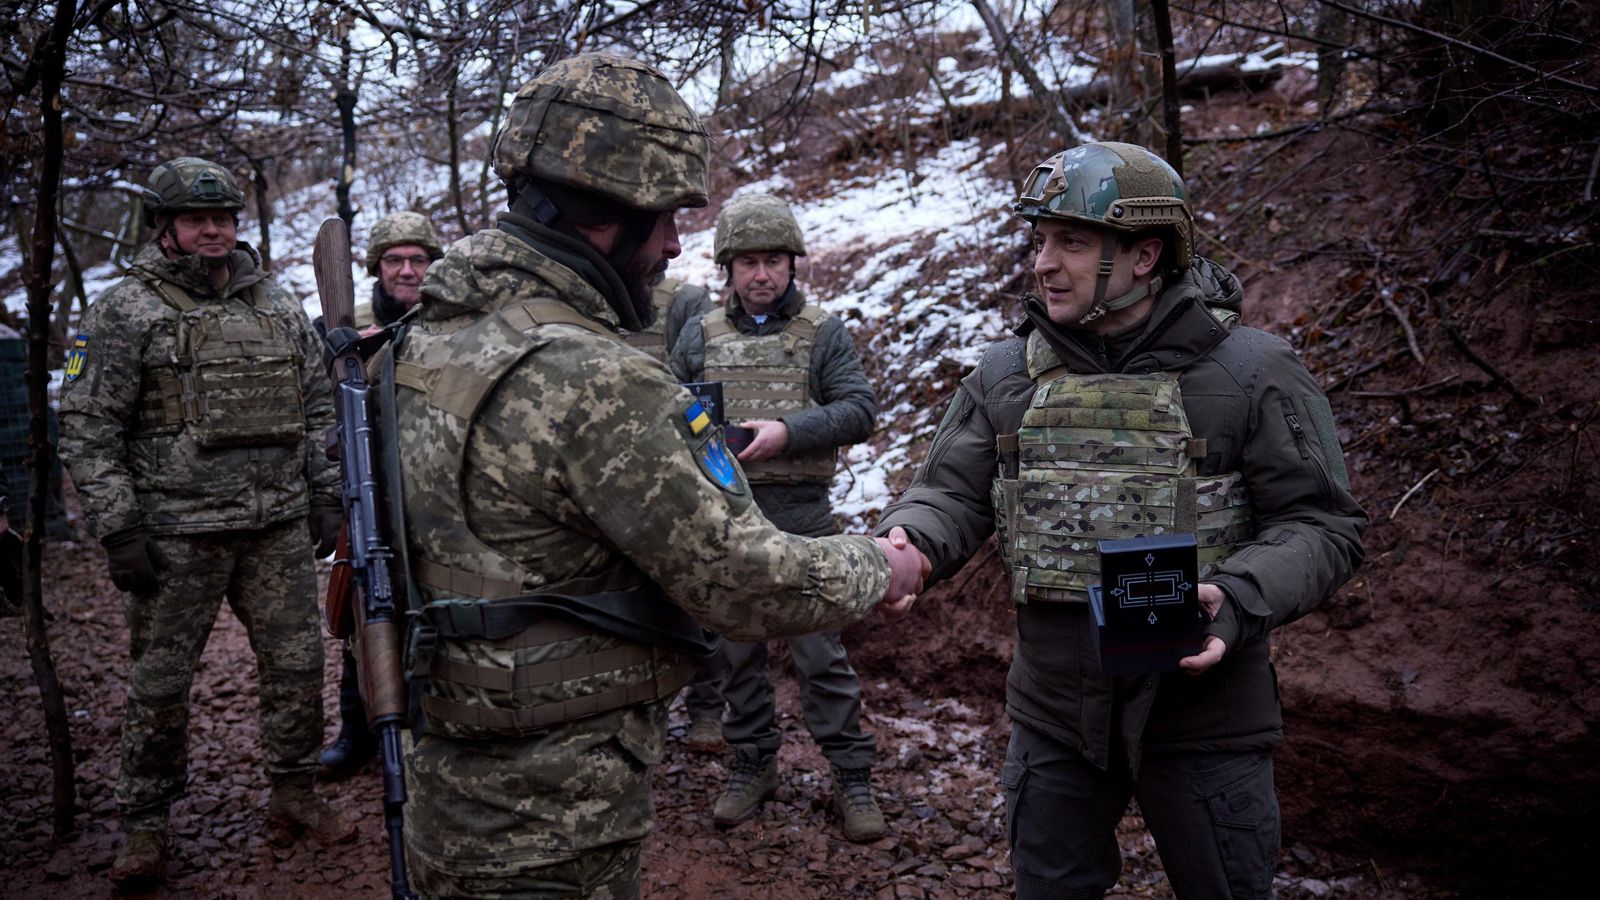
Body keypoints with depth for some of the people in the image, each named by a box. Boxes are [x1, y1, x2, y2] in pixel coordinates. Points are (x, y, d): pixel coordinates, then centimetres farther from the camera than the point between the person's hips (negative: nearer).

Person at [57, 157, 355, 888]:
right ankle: (143, 824, 22)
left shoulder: (279, 306, 10)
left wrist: (324, 495, 9)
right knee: (160, 682, 6)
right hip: (176, 533, -4)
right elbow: (87, 430, -6)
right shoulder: (124, 313, -3)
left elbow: (317, 406, 15)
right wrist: (118, 529, -11)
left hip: (279, 526, 4)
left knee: (297, 664, 9)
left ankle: (294, 796, 26)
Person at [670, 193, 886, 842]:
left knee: (819, 650, 0)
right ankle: (754, 765, 27)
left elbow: (860, 410, -6)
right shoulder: (700, 337, 10)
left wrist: (787, 431, -18)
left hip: (799, 515, -3)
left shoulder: (824, 332, 3)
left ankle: (852, 776, 13)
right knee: (737, 649, 12)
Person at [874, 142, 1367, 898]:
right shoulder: (1006, 374, 1)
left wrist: (1238, 600, -26)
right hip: (1052, 715, 3)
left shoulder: (1251, 373, -9)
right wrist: (908, 543, -22)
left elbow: (1322, 525, -8)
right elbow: (952, 494, 0)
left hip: (1202, 717, -2)